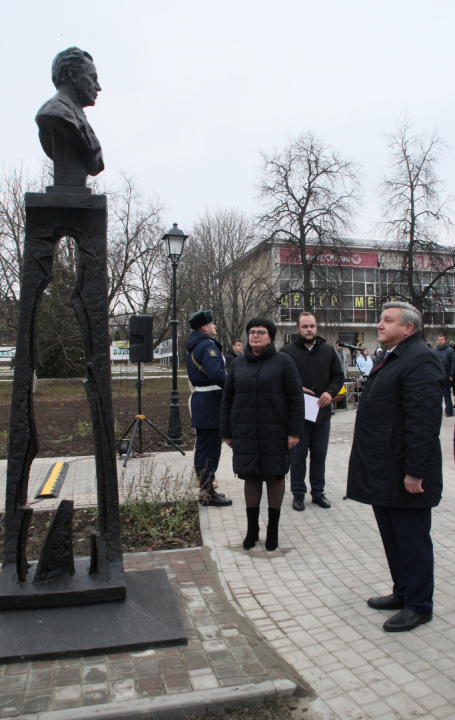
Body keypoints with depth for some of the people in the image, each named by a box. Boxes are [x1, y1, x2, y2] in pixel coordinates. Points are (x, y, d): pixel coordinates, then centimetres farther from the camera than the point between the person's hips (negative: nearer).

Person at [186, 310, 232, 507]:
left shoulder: (193, 347, 16)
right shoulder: (208, 345, -16)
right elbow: (216, 374, -29)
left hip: (200, 398, 10)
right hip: (211, 401, -10)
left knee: (203, 446, 16)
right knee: (210, 449, -4)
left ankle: (205, 488, 26)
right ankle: (208, 494, 3)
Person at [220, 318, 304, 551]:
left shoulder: (283, 362, -2)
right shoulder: (238, 364, 9)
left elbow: (296, 398, -5)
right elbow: (227, 399, 12)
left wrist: (295, 431, -10)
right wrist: (226, 431, 8)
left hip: (275, 433, -3)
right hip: (245, 434, 3)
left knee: (275, 477, 8)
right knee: (251, 477, 10)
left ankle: (273, 530, 24)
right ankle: (252, 529, 25)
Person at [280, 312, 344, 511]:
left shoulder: (328, 350, 7)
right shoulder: (287, 351, -3)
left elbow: (339, 376, 10)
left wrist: (330, 392, -8)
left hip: (322, 412, 3)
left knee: (319, 455, 13)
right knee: (298, 455, 7)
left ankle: (318, 491, 27)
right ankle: (298, 493, 20)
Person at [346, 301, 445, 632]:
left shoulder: (420, 360, -17)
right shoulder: (390, 358, 16)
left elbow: (424, 421, -24)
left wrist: (415, 471, -24)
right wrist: (371, 467, 21)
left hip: (403, 474, -10)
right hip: (383, 471, 10)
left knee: (412, 540, 5)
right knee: (393, 538, 19)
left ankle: (419, 605, 20)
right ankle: (403, 592, 34)